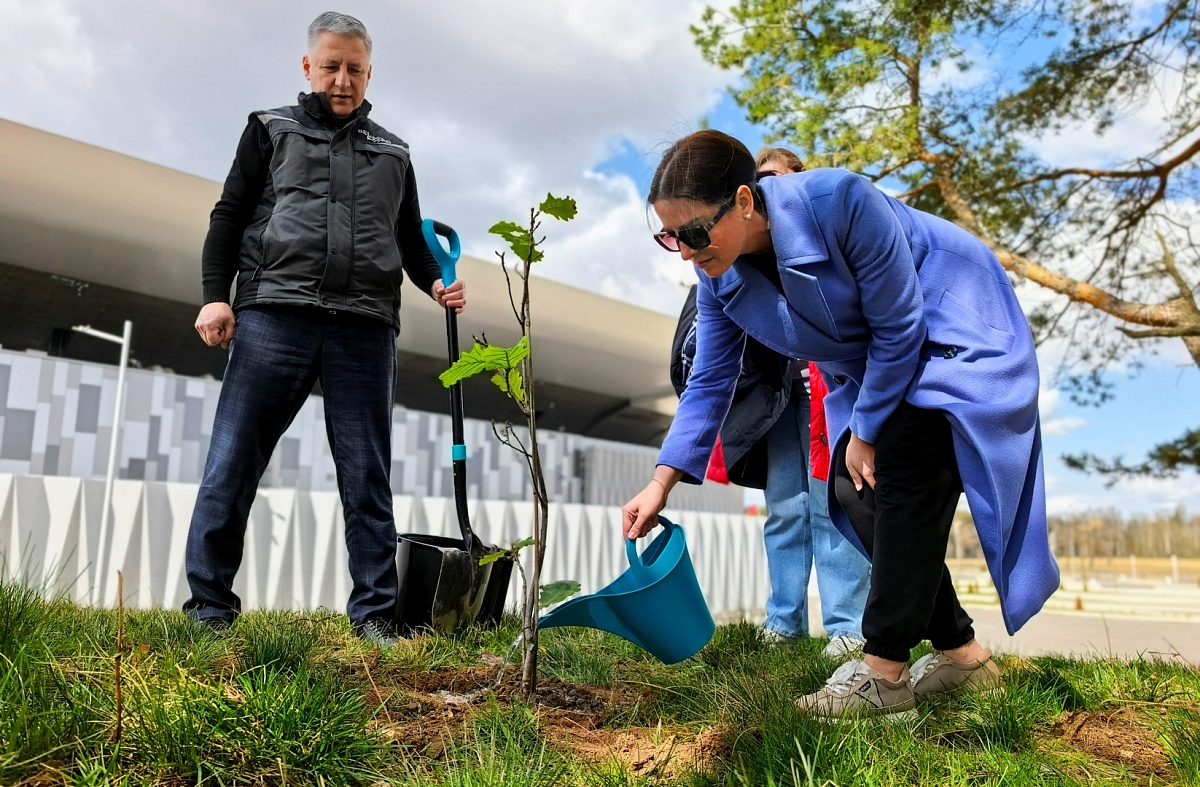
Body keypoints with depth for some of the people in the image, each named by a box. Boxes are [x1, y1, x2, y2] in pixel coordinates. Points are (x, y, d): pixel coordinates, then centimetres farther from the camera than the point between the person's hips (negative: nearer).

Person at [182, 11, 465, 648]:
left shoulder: (393, 153, 23)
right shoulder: (272, 130, 17)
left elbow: (411, 239, 24)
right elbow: (229, 217, 10)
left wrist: (437, 282, 4)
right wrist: (216, 296, -3)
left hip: (365, 329, 2)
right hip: (273, 316, -1)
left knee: (367, 479, 0)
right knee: (231, 467, -5)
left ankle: (374, 618, 4)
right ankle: (209, 607, 5)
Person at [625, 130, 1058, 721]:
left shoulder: (840, 202, -35)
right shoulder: (718, 272, -15)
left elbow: (899, 327, -25)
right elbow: (710, 381, -6)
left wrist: (865, 432, -17)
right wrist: (661, 483, -12)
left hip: (951, 330, -7)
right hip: (869, 361, 7)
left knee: (904, 473, -21)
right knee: (854, 493, -2)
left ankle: (884, 673, -14)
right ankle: (961, 654, 10)